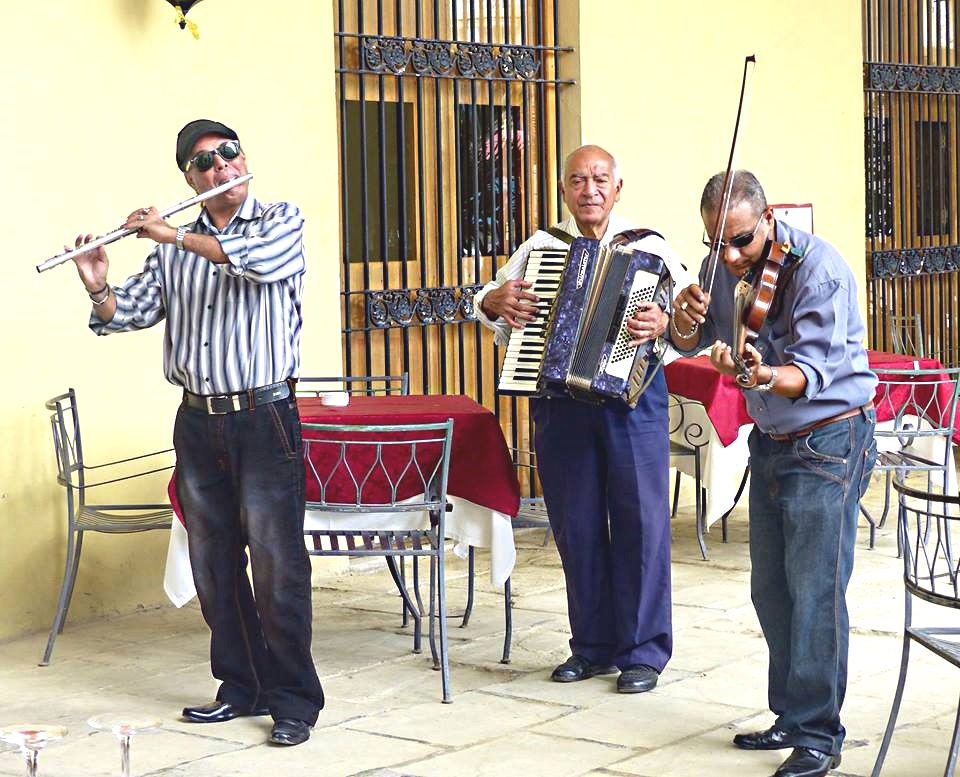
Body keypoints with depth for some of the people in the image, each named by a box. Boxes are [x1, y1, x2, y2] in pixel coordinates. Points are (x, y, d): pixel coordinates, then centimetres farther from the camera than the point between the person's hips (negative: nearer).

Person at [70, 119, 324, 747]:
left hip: (263, 418, -5)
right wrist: (99, 288, -13)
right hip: (197, 423, 5)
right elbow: (133, 313, 8)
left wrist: (175, 235, -18)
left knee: (278, 565, -6)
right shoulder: (172, 248, 12)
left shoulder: (282, 220, 1)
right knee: (214, 566, 9)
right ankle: (242, 687, 21)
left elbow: (263, 260, -21)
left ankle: (295, 699, 1)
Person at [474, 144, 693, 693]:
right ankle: (592, 647, 18)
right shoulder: (540, 247, 13)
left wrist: (665, 323, -28)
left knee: (641, 520, -2)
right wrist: (495, 301, -3)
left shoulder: (649, 247, 4)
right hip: (559, 400, 3)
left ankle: (643, 651, 7)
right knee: (577, 525, 7)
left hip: (634, 398, -3)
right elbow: (489, 301, 20)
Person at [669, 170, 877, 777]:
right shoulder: (724, 267, 3)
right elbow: (687, 344, 9)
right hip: (771, 442, 8)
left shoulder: (817, 267, -20)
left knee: (815, 590, -10)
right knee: (771, 588, 11)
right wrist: (686, 319, -13)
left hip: (829, 441, -8)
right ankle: (792, 717, 23)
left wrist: (764, 376, -46)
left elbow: (811, 373, -26)